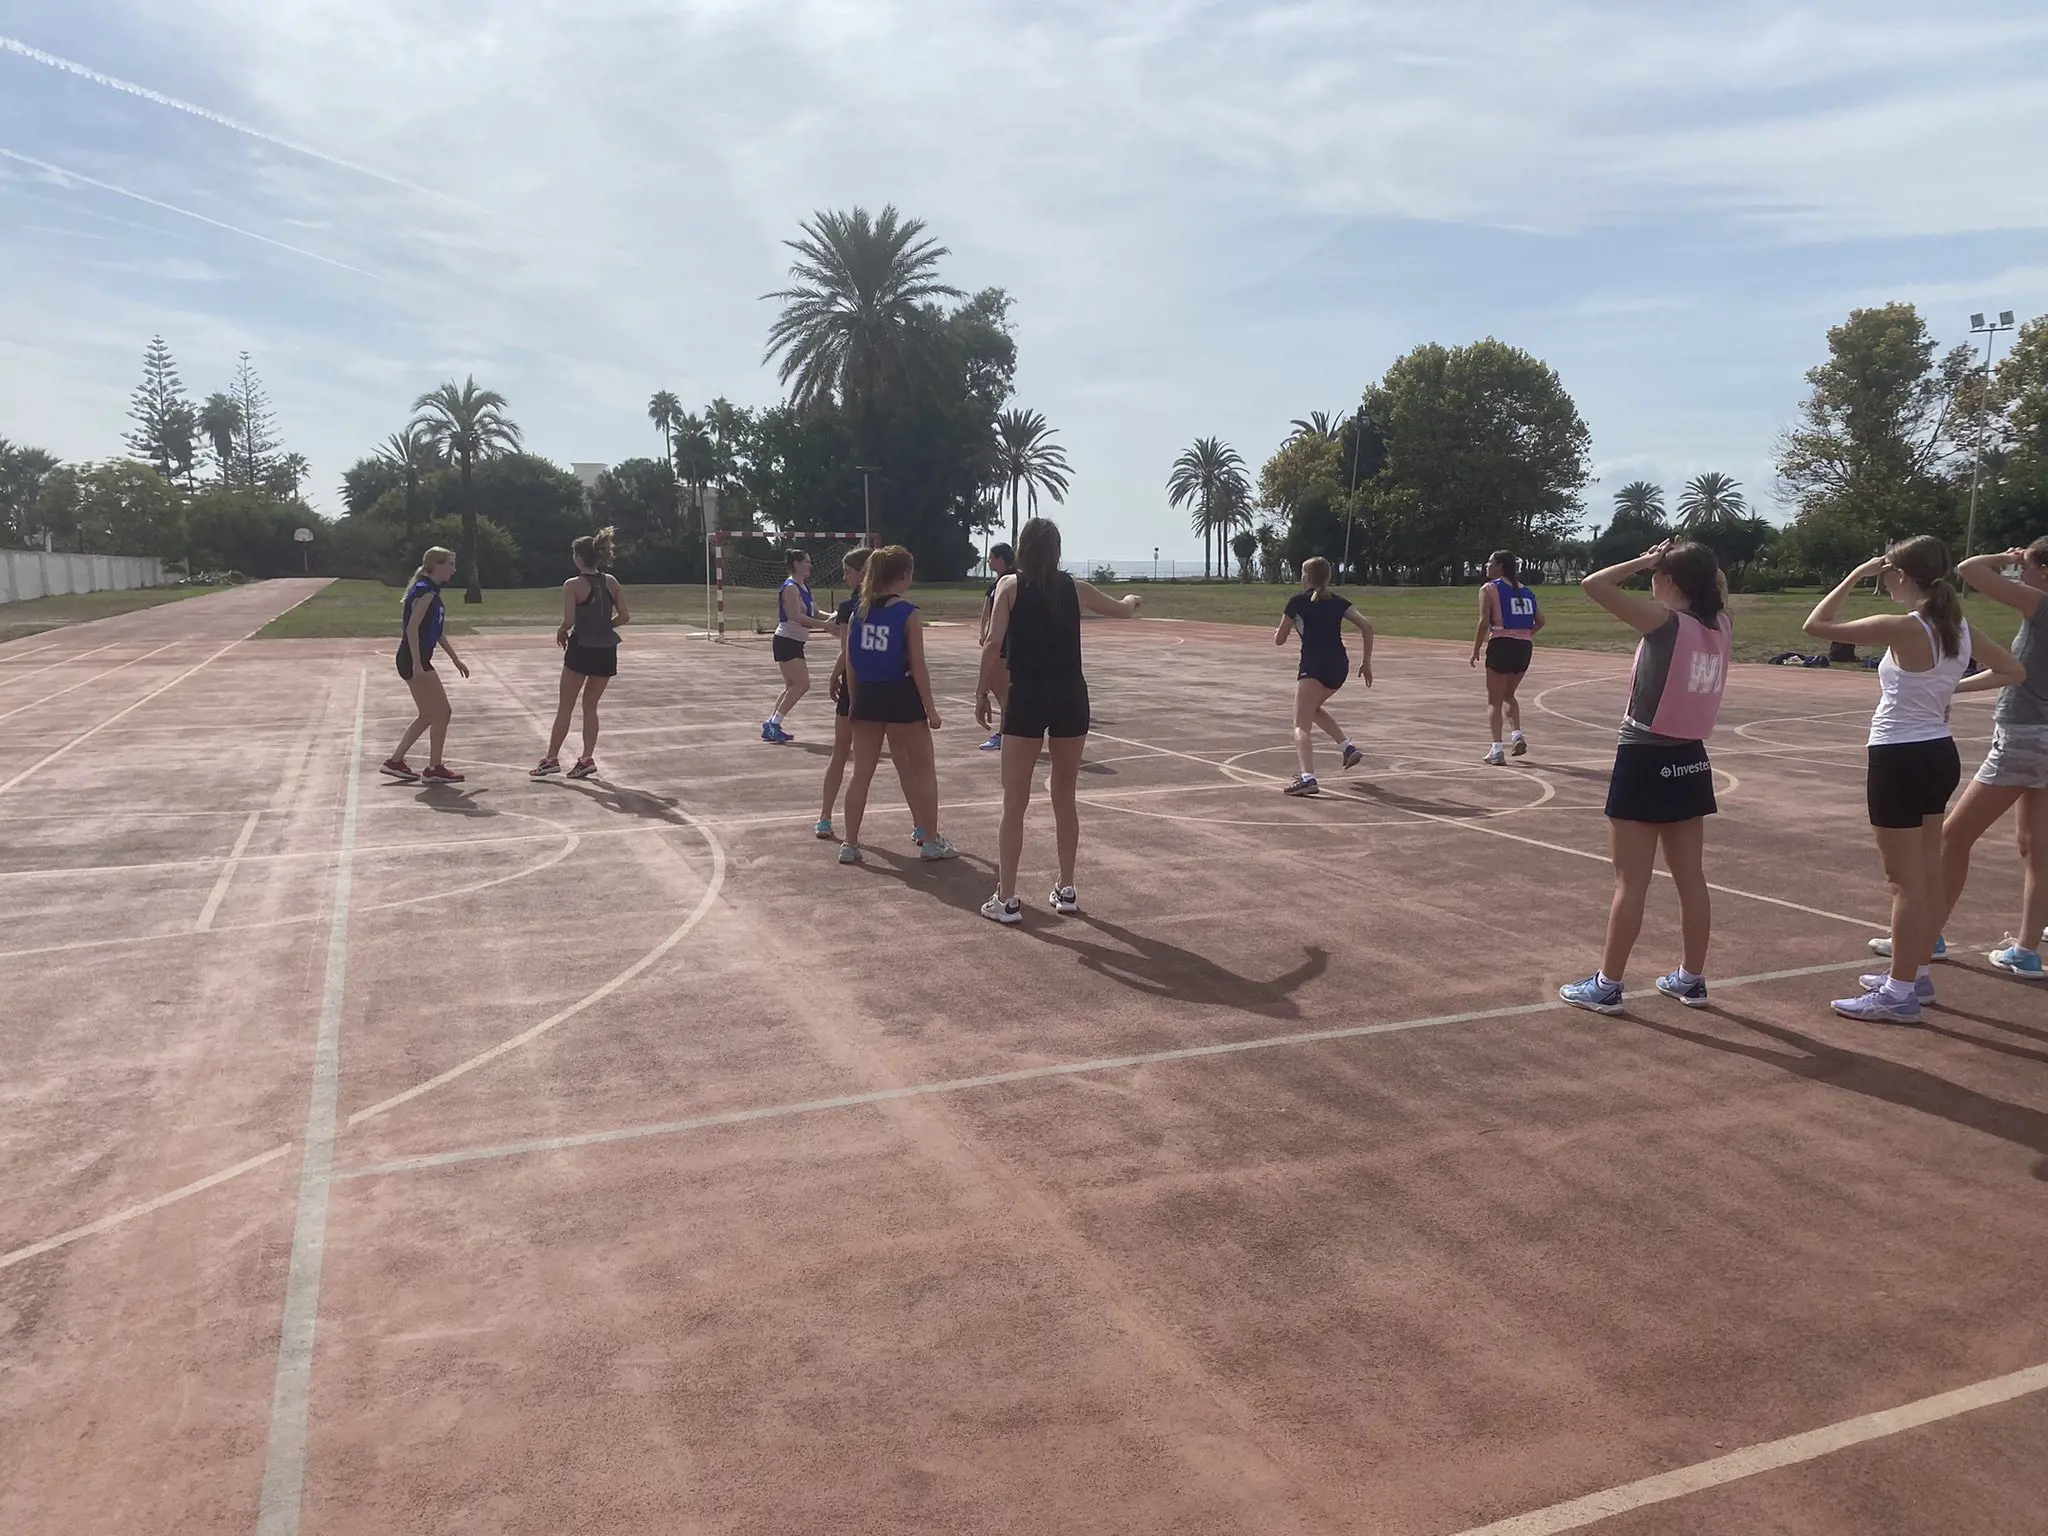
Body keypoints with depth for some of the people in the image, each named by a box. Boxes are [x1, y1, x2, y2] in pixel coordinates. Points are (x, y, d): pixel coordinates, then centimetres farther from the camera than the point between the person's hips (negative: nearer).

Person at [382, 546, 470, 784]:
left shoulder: (432, 591, 15)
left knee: (428, 715, 15)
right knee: (442, 712, -4)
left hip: (419, 661, 10)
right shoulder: (425, 591, -15)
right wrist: (417, 664, -27)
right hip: (414, 661, -10)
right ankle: (434, 768, 4)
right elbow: (412, 627, -23)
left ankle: (395, 762, 20)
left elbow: (438, 631, 23)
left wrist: (455, 659, 25)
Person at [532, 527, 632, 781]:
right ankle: (587, 758, 10)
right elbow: (624, 616, 1)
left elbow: (568, 621, -16)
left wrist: (560, 631, 4)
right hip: (606, 651, 4)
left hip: (581, 649, -4)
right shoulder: (611, 581, 3)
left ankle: (552, 758, 11)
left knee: (565, 707, 7)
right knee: (590, 706, 15)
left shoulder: (573, 585, -10)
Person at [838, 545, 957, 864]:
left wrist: (855, 700, 16)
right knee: (924, 771, 10)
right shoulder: (907, 613, -11)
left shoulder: (859, 610, 4)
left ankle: (850, 845, 12)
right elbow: (917, 667, -11)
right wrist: (931, 709, -6)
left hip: (867, 697, 5)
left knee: (862, 773, 10)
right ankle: (931, 841, 15)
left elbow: (850, 662, 6)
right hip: (901, 697, -5)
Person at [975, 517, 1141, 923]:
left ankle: (1006, 899, 3)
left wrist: (982, 691, 1)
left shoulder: (1010, 585, 0)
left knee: (1014, 803, 3)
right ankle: (1066, 890, 23)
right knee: (1065, 798, 16)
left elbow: (993, 644, -9)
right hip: (1070, 696, 3)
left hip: (1026, 697, -3)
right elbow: (1123, 610, 24)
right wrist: (1131, 600, 47)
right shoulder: (1074, 588, 8)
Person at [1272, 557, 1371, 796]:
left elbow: (1279, 640, 8)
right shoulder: (1338, 601, 17)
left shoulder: (1298, 601, 4)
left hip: (1314, 666, -6)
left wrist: (1278, 631, 31)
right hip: (1340, 666, 6)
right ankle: (1348, 747, 23)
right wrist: (1366, 662, 12)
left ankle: (1307, 778, -30)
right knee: (1312, 708, 32)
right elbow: (1366, 626, 7)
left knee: (1301, 725, -10)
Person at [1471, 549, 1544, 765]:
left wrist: (1476, 650, -6)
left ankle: (1497, 749, -6)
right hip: (1525, 647, 5)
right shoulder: (1525, 590, 16)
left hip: (1501, 644, -5)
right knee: (1508, 695, 24)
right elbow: (1540, 621, 13)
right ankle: (1517, 735, 7)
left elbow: (1484, 622, -11)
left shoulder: (1489, 589, -2)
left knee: (1494, 700, 3)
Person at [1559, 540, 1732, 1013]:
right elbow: (1718, 589, 27)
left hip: (1646, 761, -7)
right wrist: (1701, 566, 12)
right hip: (1690, 761, 7)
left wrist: (1643, 561, -7)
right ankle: (1691, 978, 26)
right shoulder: (1721, 626, 2)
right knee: (1691, 879, 14)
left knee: (1631, 883, -1)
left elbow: (1593, 584, -19)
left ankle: (1607, 986, 7)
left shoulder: (1664, 621, -16)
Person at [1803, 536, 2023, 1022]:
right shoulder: (1957, 627, 4)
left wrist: (1854, 577, -9)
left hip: (1901, 761, -9)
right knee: (1929, 874, 17)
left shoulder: (1904, 628, -20)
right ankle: (1915, 973, 31)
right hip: (1938, 756, 9)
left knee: (1906, 881, -2)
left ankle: (1900, 993, 6)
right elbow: (2012, 671, 18)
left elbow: (1815, 626, -18)